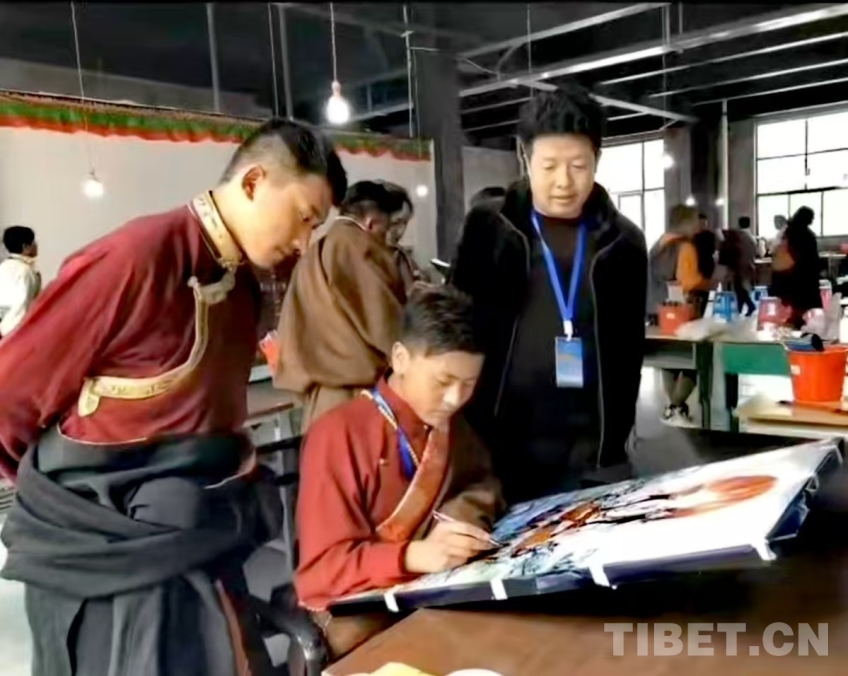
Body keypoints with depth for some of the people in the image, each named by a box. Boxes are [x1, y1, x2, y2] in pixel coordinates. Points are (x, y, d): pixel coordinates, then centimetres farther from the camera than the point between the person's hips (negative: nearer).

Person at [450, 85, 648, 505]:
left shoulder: (622, 242, 4)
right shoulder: (488, 229, -1)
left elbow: (629, 350, 8)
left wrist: (613, 437, 2)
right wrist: (473, 444, -6)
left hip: (591, 455, 2)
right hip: (499, 446, -1)